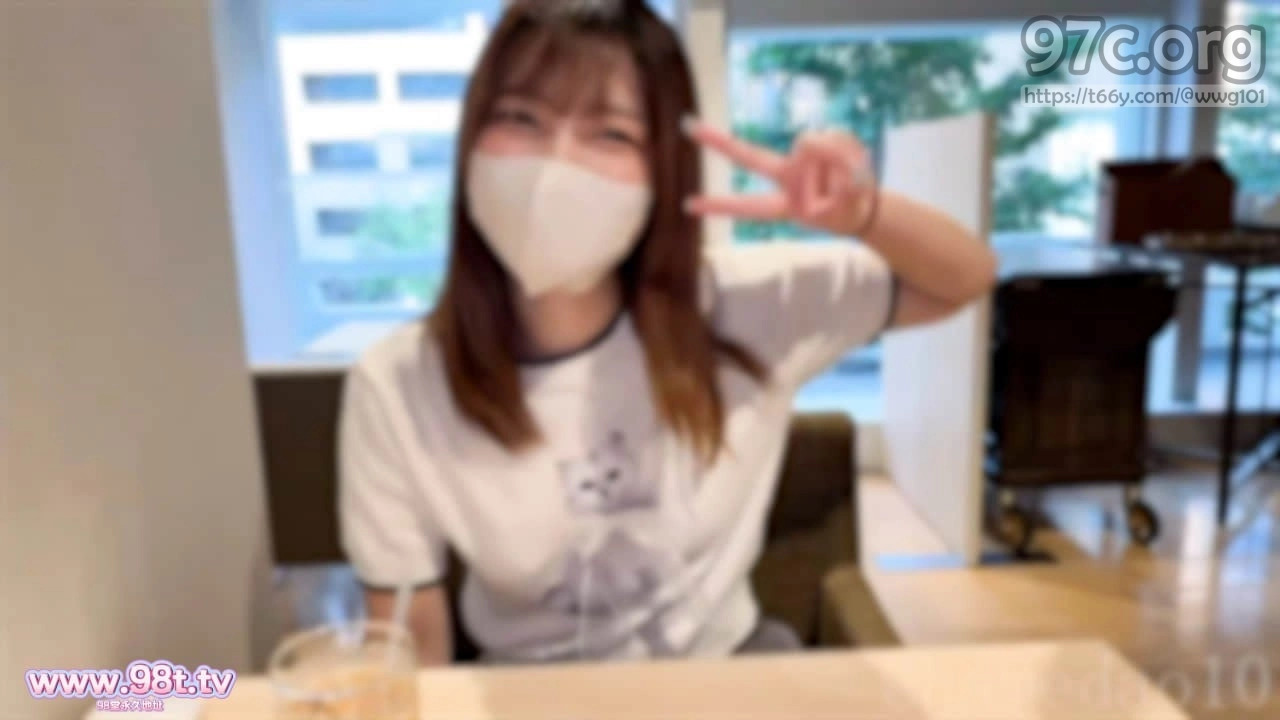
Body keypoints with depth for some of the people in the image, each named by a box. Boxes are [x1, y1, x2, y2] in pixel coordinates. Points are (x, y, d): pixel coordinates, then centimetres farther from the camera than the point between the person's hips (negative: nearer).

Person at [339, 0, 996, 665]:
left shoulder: (734, 307, -15)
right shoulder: (395, 389, -16)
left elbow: (965, 277, -6)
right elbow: (414, 649, -6)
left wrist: (861, 213, -25)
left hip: (727, 665, 2)